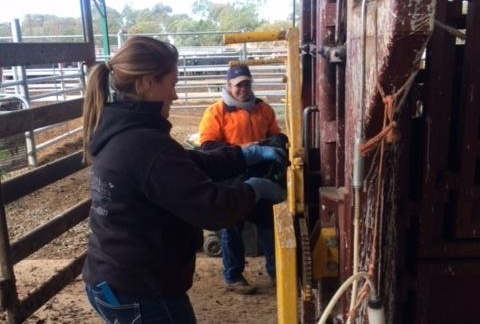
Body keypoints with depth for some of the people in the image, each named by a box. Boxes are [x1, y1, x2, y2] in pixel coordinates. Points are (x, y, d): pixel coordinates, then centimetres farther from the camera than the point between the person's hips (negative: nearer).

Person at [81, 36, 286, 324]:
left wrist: (251, 154, 5)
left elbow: (190, 165, 10)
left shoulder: (120, 134, 4)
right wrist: (255, 189, -9)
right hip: (139, 293, -9)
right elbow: (212, 208, -27)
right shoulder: (145, 145, -27)